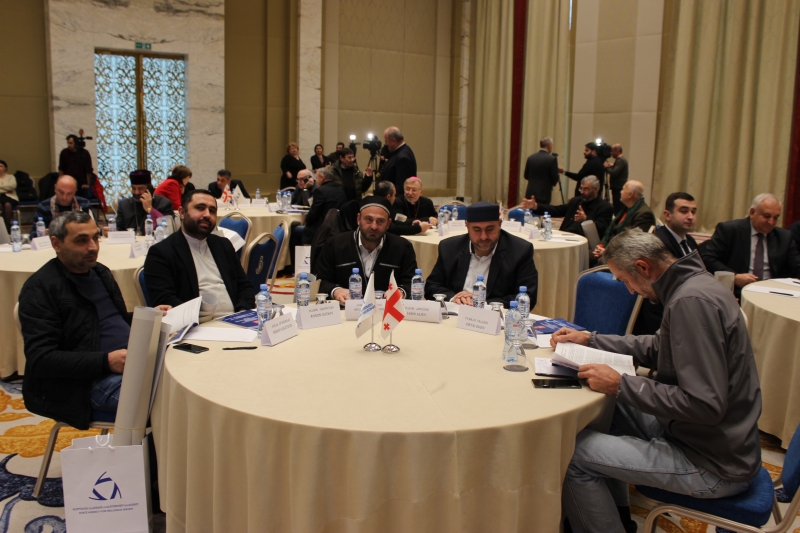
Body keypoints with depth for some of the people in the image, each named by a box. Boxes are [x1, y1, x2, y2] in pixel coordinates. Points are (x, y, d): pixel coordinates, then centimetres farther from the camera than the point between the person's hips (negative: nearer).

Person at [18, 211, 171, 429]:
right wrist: (106, 362, -25)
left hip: (135, 361, 8)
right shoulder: (40, 288, -8)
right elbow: (40, 359, -16)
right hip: (90, 380, -8)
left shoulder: (101, 272, 17)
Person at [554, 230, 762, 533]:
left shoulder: (692, 301, -25)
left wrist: (620, 385, -22)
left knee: (574, 453, -14)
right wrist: (590, 340, 16)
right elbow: (658, 349, 20)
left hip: (715, 466, -10)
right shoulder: (693, 284, 6)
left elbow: (705, 405, -29)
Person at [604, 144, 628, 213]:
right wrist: (612, 166, 10)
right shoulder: (621, 160, 18)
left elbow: (614, 173, -23)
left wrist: (607, 167, -8)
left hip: (618, 190, -11)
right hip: (618, 189, 11)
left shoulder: (620, 161, -15)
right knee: (617, 208, 12)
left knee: (618, 210, -11)